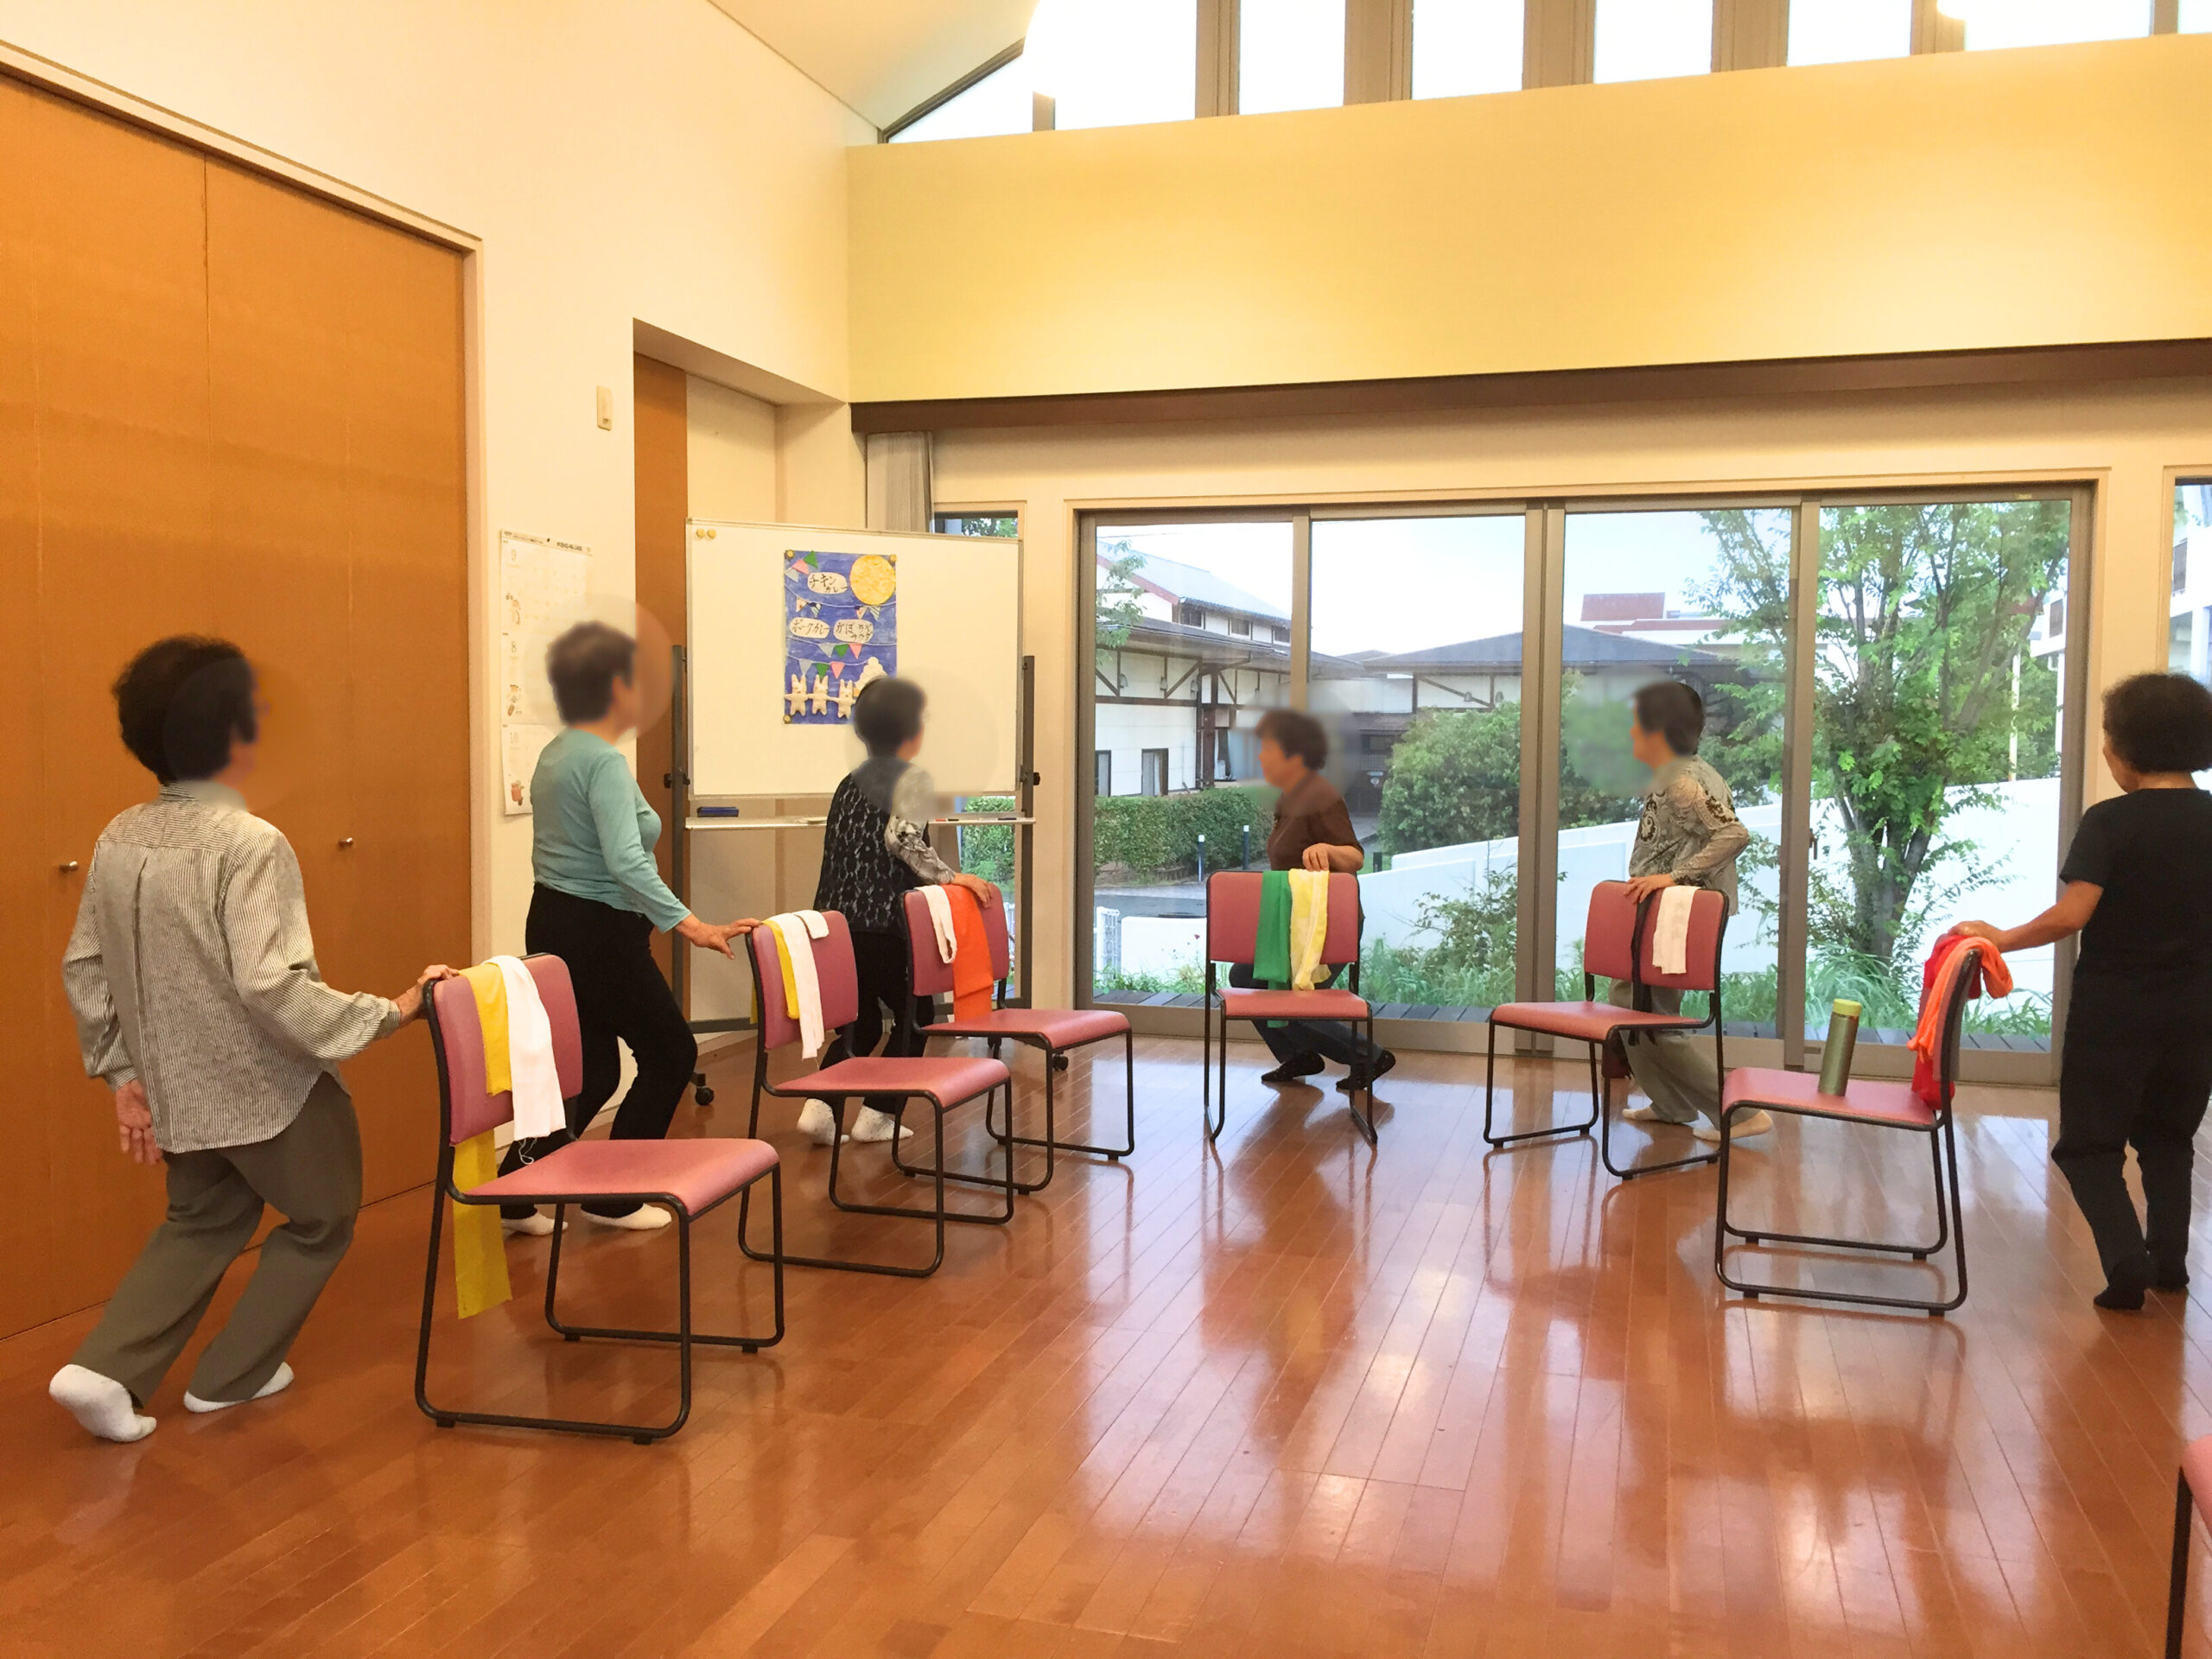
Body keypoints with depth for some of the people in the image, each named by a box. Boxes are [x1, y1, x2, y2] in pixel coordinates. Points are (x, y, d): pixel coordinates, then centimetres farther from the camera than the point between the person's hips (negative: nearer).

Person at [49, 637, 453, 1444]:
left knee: (202, 1221, 27)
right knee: (320, 1220, 18)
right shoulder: (250, 843, -23)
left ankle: (105, 1370, 14)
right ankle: (229, 1377, 24)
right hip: (268, 1088, -7)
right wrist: (389, 1011, -21)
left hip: (177, 1089, 7)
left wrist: (122, 1072, 15)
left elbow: (83, 968, 7)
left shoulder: (119, 839, 0)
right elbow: (272, 986, -29)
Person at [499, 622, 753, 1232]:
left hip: (551, 924, 9)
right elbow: (626, 861, -31)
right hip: (599, 932, -9)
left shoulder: (554, 754, 11)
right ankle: (613, 1196, 12)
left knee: (591, 1069, 14)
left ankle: (515, 1189, 11)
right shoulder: (604, 760, -19)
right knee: (671, 1051, 7)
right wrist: (691, 926, -35)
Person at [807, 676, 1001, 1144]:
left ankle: (820, 1107, 3)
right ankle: (877, 1115, 9)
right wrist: (949, 876, -14)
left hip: (835, 919, 7)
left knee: (861, 1018, 18)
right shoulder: (912, 779, -5)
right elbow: (904, 839, -20)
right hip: (880, 924, -7)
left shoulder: (850, 782, 18)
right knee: (916, 1015, 11)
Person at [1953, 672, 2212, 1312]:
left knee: (2089, 1145, 6)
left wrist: (2001, 937, -12)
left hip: (2114, 1007, -5)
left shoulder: (2110, 821, -15)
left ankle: (2128, 1261, -9)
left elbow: (2071, 916, -24)